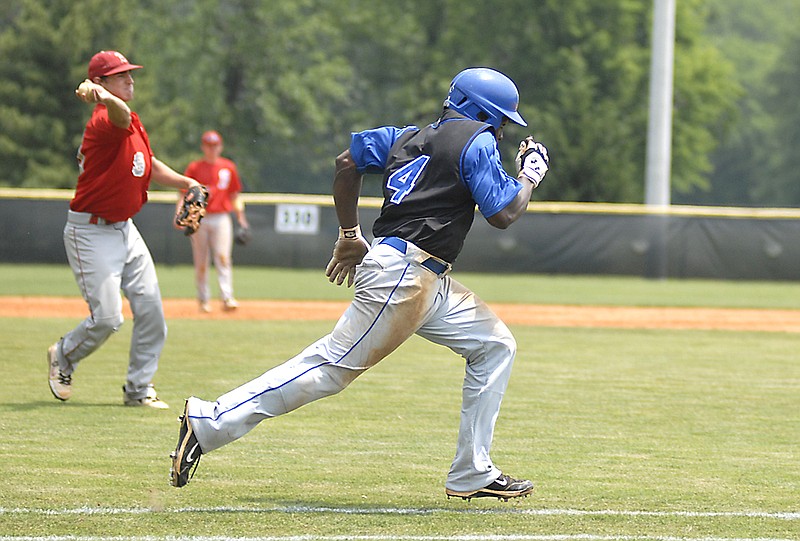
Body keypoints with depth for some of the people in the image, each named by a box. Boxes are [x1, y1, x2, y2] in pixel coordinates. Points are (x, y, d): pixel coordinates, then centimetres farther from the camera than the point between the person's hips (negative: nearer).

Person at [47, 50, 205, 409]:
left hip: (124, 229, 9)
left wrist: (186, 183, 12)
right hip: (90, 233, -9)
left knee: (151, 309, 3)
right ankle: (63, 356, 18)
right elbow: (120, 116, -46)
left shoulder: (135, 124, 10)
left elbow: (149, 165, 25)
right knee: (107, 318, -12)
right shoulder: (102, 122, -20)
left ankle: (139, 389, 14)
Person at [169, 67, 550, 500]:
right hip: (402, 273, -10)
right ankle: (209, 422, -12)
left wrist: (349, 235, 19)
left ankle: (472, 475, 12)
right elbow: (503, 215, -9)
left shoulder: (408, 137, 19)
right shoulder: (477, 141, -4)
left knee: (495, 346, 14)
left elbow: (347, 162, 16)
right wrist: (530, 177, 10)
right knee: (334, 365, -11)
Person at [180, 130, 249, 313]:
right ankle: (203, 299, 10)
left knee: (223, 257, -12)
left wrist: (241, 218, 10)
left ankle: (227, 298, -19)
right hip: (199, 220, 0)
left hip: (221, 219, 0)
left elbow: (234, 195, 16)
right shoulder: (194, 168, 5)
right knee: (201, 262, 2)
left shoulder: (228, 167, 10)